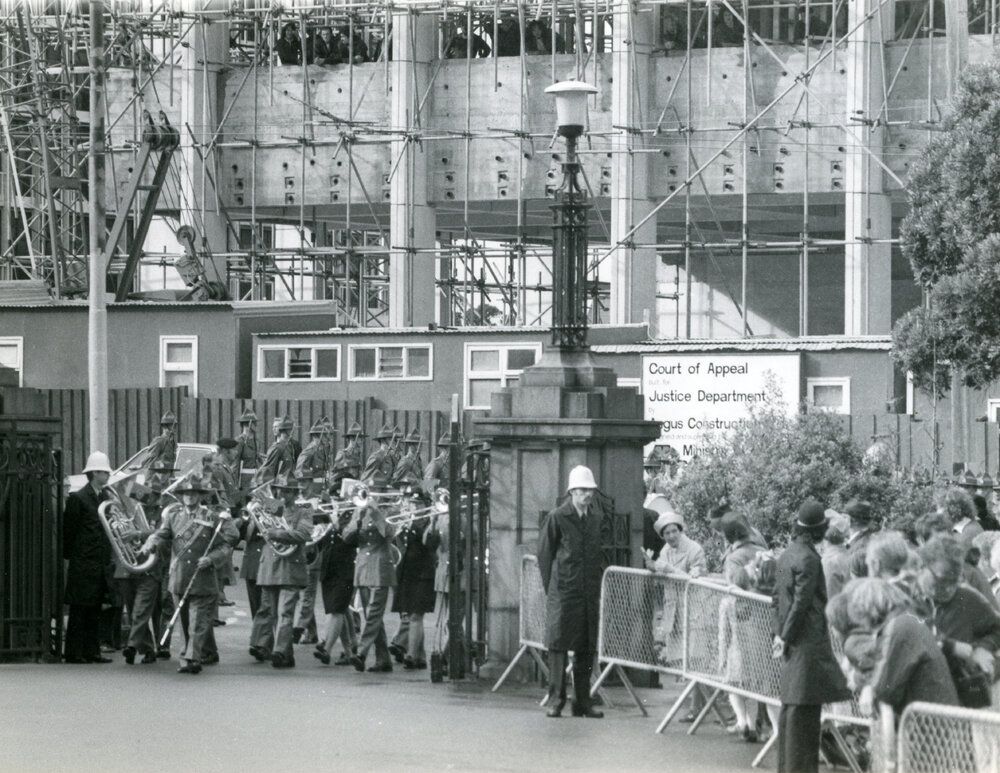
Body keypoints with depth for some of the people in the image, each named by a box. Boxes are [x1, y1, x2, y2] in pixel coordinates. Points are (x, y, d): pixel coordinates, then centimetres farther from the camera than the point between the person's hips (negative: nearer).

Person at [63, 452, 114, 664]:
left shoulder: (105, 497, 13)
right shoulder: (78, 498, -9)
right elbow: (69, 531, -8)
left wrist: (107, 557, 10)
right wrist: (71, 556, -7)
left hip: (99, 565, 7)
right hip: (82, 564, -7)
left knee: (94, 609, 8)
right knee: (79, 609, -4)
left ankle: (91, 652, 12)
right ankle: (73, 652, -1)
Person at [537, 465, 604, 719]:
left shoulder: (595, 517, 11)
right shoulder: (557, 517, -4)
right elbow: (544, 554, 0)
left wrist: (598, 581, 10)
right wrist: (550, 587, -1)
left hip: (589, 592, 5)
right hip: (564, 591, -5)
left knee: (586, 646, 6)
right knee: (558, 643, -6)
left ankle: (582, 700, 11)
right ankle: (556, 699, -1)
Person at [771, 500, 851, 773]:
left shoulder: (787, 555, 10)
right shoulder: (808, 559, -16)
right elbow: (802, 602, -17)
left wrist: (779, 632, 16)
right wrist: (786, 635, -10)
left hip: (792, 641, 9)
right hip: (808, 640, -9)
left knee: (790, 705, 14)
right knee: (804, 706, -7)